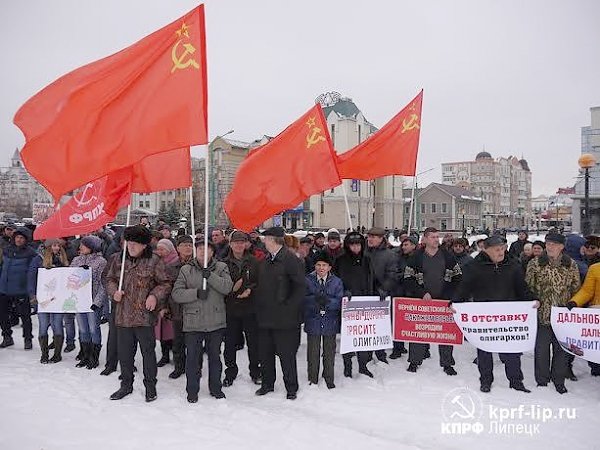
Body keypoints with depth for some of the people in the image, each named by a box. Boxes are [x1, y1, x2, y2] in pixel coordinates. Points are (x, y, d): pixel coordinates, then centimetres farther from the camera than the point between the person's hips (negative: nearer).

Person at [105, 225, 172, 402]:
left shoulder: (154, 261, -7)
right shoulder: (118, 260, 5)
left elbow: (165, 283, -3)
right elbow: (110, 279, 17)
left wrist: (155, 296, -17)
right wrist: (114, 291, -2)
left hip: (144, 315, -4)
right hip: (123, 316, 4)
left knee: (148, 352, 7)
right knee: (124, 352, 16)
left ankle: (150, 386, 23)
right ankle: (126, 384, 34)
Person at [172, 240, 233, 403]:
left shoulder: (221, 267, 1)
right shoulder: (186, 270, 1)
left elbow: (227, 287, -14)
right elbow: (176, 294, -6)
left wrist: (210, 276, -23)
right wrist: (196, 293, -19)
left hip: (216, 322, 1)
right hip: (193, 322, -1)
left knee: (215, 356, 15)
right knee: (192, 357, 7)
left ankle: (215, 387, 32)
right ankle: (192, 390, 25)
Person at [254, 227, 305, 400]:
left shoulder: (291, 260, -12)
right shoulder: (265, 262, 12)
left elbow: (300, 288, -14)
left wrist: (287, 307, -15)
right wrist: (259, 307, 9)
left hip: (284, 318, -7)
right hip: (265, 317, 7)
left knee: (286, 354, 4)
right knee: (265, 353, 15)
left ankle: (291, 388, 20)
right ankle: (267, 384, 32)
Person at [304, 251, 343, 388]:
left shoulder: (336, 282, 2)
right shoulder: (307, 280, -1)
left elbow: (339, 301, -6)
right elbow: (303, 299, -10)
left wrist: (328, 300, -25)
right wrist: (315, 299, -28)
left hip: (330, 322, 1)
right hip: (313, 321, -1)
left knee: (329, 353, 13)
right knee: (313, 353, 9)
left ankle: (329, 380, 30)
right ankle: (313, 379, 26)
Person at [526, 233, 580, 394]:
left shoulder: (571, 265, 1)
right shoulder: (535, 264, -4)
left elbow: (576, 289, 9)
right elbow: (527, 288, 0)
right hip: (542, 314, -1)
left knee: (561, 348, 12)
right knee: (541, 349, 7)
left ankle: (559, 381, 29)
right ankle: (542, 380, 24)